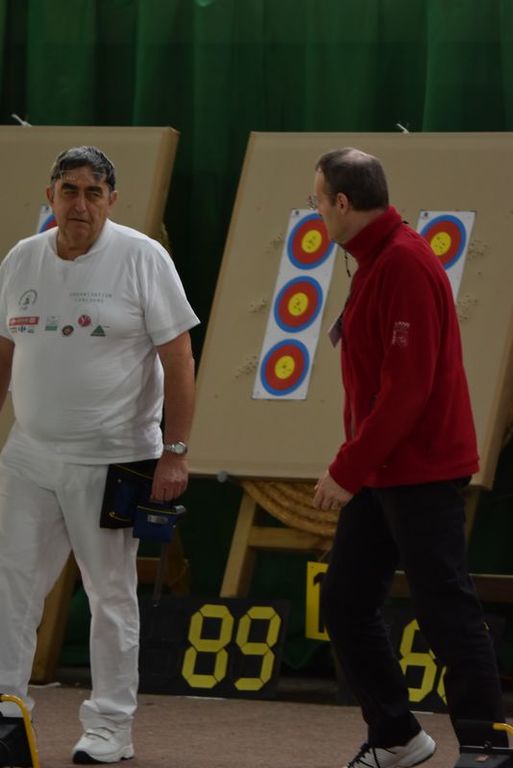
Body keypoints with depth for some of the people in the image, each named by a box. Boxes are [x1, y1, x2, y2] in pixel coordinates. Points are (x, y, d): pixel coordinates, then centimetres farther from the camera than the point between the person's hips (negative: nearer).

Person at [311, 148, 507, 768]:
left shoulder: (404, 266, -17)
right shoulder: (374, 263, 14)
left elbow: (406, 387, -23)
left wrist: (349, 469, -20)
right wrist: (353, 466, 15)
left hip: (420, 476, -10)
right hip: (380, 476, 10)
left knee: (446, 612, -7)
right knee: (344, 603, 11)